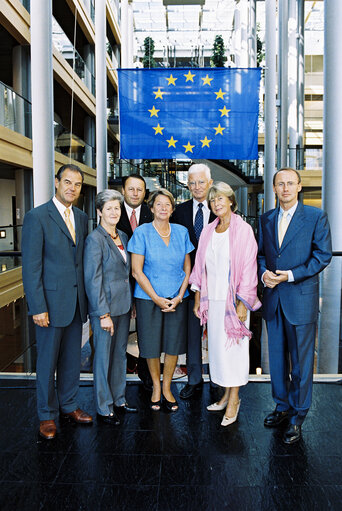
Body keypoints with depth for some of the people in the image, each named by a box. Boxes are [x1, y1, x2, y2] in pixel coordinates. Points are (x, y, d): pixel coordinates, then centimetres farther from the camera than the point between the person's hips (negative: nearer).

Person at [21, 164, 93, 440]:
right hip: (51, 302, -5)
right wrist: (38, 308, -16)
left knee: (72, 359, 16)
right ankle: (47, 415, 27)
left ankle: (69, 406, 35)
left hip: (77, 302, 6)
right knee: (47, 362, 9)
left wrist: (87, 298, 6)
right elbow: (31, 267, -12)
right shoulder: (37, 217, -9)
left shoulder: (82, 218, 9)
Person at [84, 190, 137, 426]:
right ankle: (104, 408, 19)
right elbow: (93, 279, -15)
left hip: (124, 305, 7)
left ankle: (119, 400, 31)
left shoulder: (123, 236, 10)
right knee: (104, 357, 4)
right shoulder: (95, 239, -12)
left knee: (120, 354, 16)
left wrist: (131, 302, 11)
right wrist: (104, 314, -17)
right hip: (105, 306, -7)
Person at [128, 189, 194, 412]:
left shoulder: (181, 232, 5)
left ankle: (167, 388, 26)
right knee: (152, 345, 6)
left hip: (177, 298, 2)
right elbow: (137, 271, -7)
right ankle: (156, 387, 28)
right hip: (149, 298, -2)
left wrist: (179, 296, -5)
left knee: (174, 344, 6)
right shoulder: (142, 233, -4)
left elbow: (187, 268, 7)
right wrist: (157, 299, -11)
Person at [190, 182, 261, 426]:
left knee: (233, 345, 0)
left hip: (233, 299, -5)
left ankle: (234, 399, 15)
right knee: (216, 346, 11)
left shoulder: (243, 230, -6)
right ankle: (227, 395, 26)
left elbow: (248, 267, -9)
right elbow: (200, 266, 12)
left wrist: (243, 303, -14)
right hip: (212, 298, 5)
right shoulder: (208, 231, 10)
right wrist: (198, 299, 9)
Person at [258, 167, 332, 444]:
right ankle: (282, 406, 33)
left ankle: (297, 416, 20)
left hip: (301, 298, -4)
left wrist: (291, 275, -16)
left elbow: (323, 254, -7)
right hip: (273, 298, 5)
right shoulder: (267, 219, 10)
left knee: (301, 360, 5)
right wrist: (264, 272, -6)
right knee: (277, 357, 15)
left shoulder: (316, 217, -4)